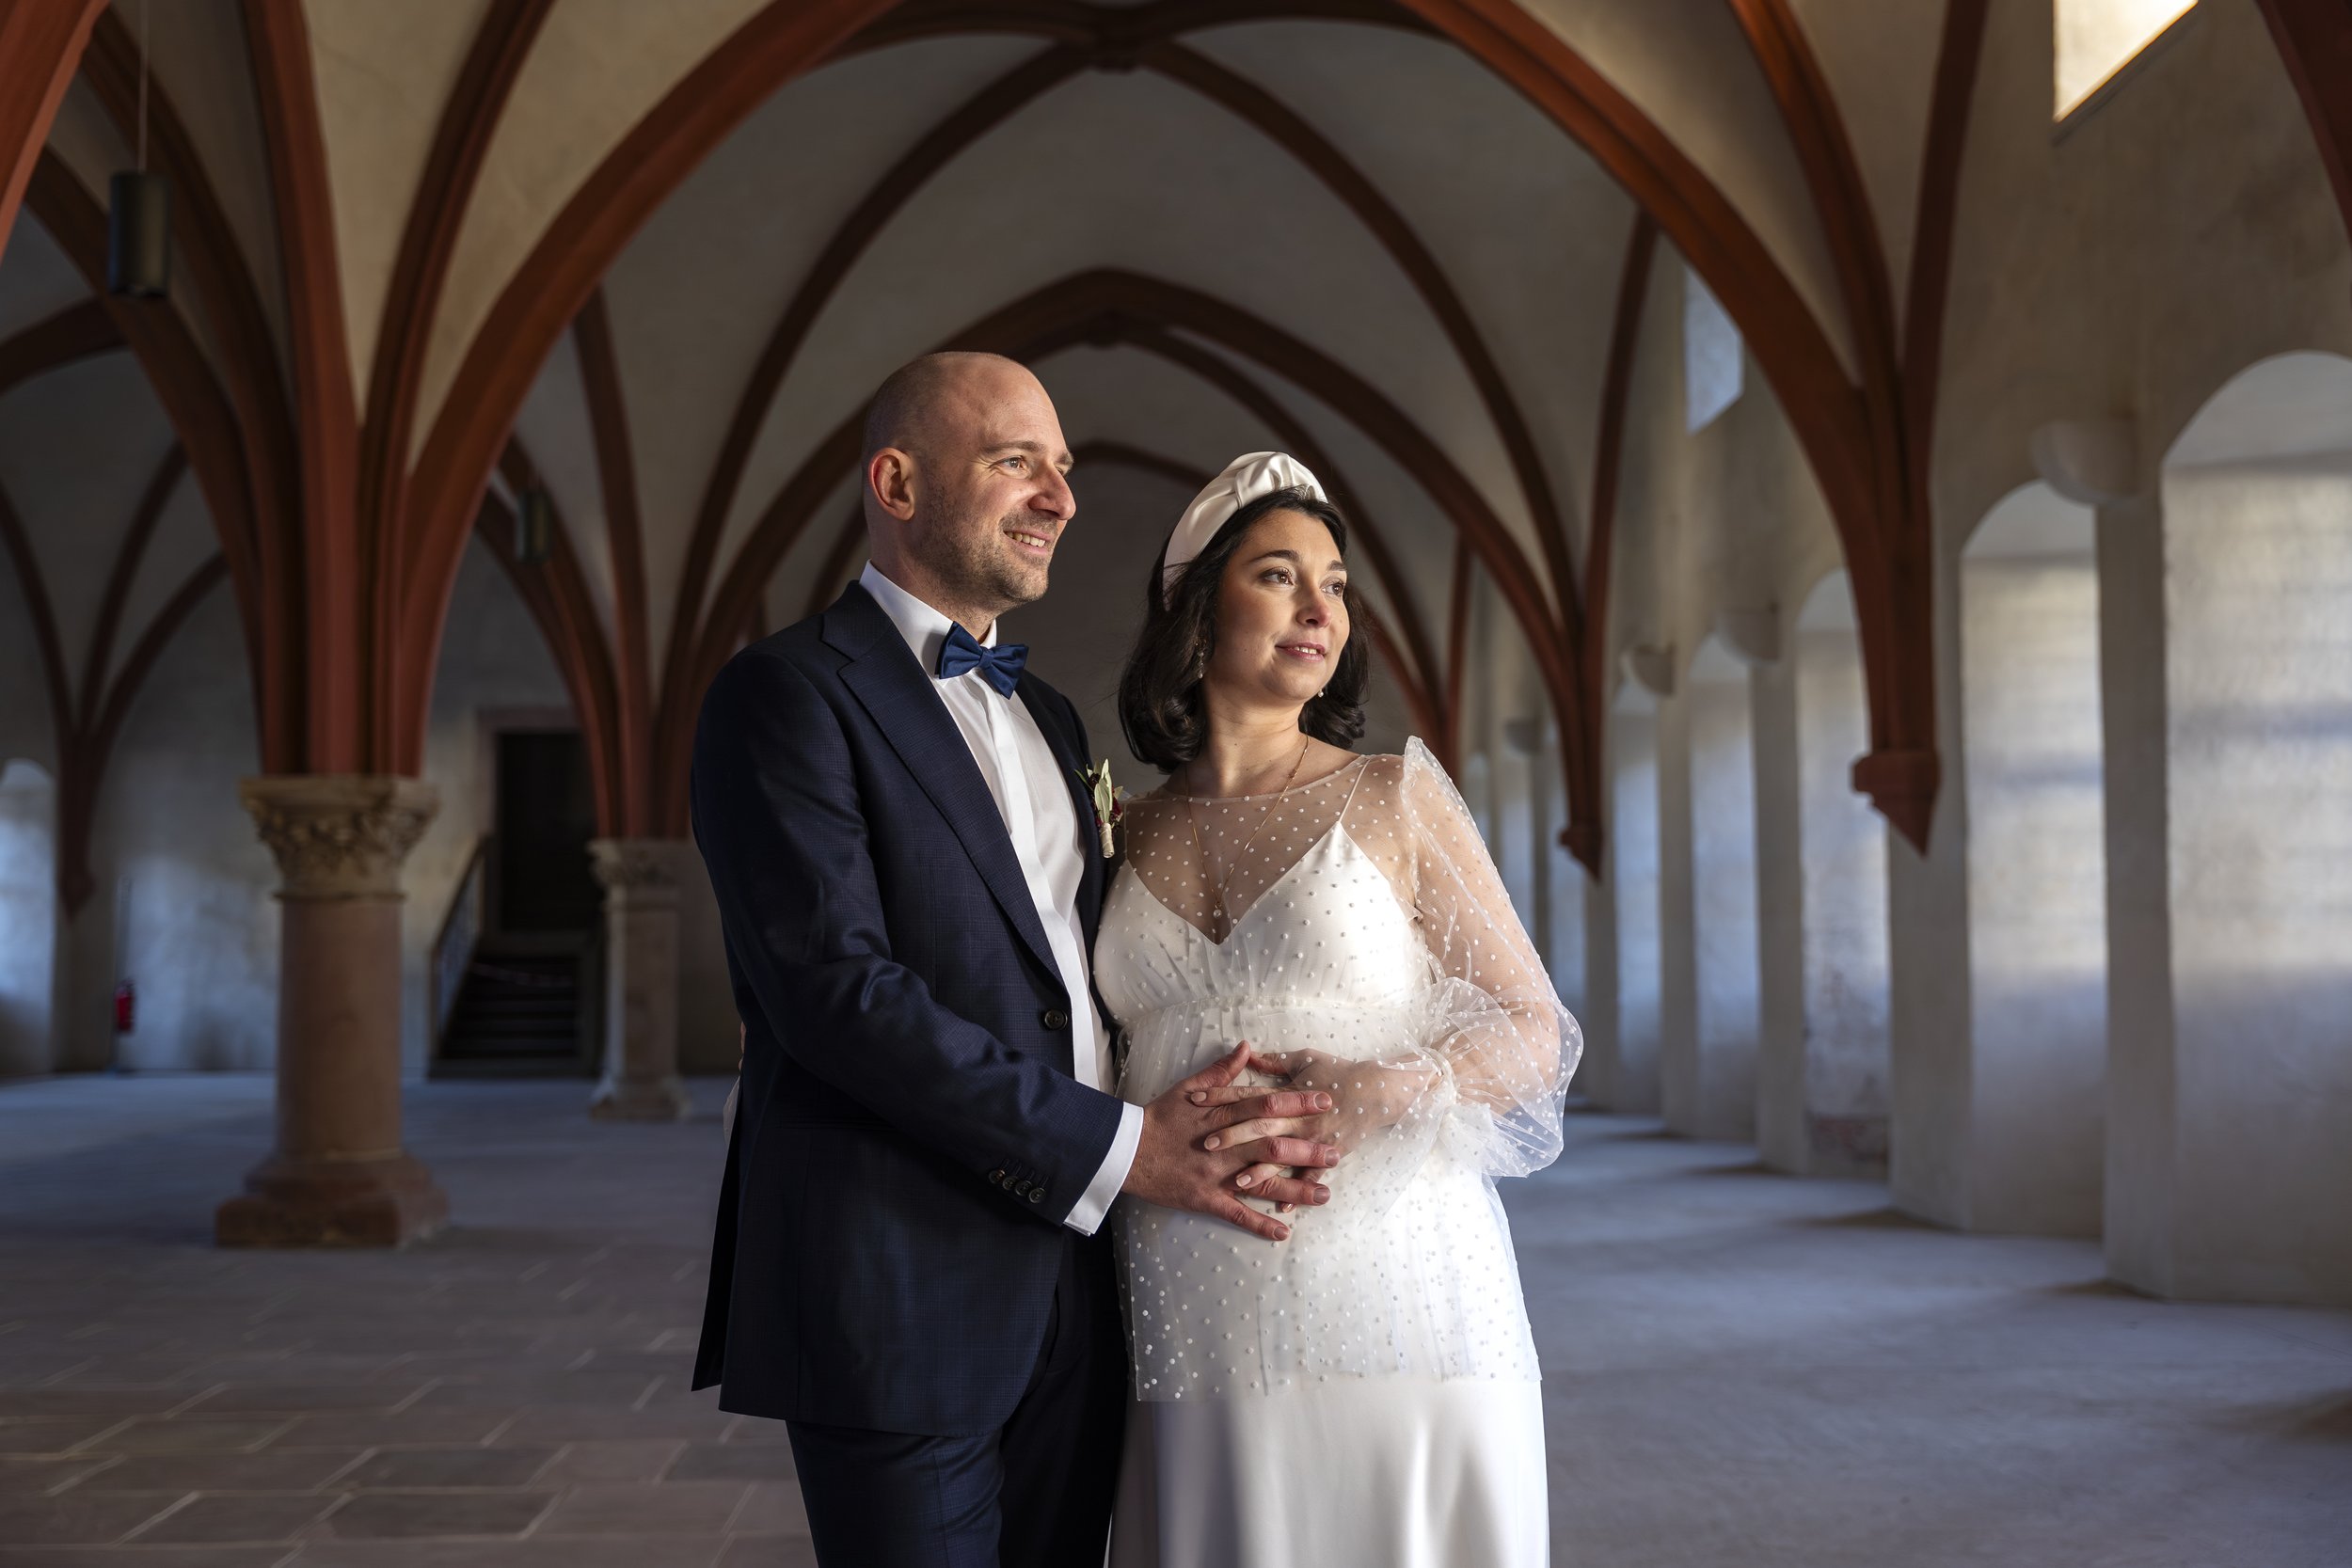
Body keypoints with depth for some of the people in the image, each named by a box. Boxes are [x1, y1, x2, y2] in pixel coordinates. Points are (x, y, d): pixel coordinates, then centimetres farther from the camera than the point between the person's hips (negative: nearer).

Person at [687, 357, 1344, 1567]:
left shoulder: (1047, 717, 19)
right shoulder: (787, 692, -8)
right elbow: (834, 986, -19)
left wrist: (1182, 1110, 0)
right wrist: (1120, 1147, -18)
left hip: (1074, 1285, 7)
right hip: (897, 1299, -7)